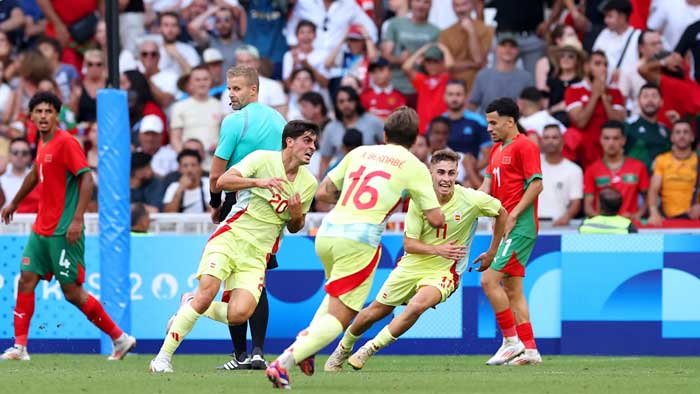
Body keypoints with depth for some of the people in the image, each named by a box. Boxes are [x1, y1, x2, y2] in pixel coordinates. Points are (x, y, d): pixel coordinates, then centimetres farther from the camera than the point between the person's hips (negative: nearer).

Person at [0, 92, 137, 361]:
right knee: (26, 280, 0)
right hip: (41, 228, 8)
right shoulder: (42, 144, 13)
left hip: (64, 232, -8)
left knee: (72, 292, -5)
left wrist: (77, 220, -25)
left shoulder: (65, 142, -12)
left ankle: (120, 338, 6)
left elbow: (87, 180, -18)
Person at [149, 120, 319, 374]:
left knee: (240, 314, -18)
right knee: (207, 293, -23)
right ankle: (163, 357, -12)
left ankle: (190, 305, 13)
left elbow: (294, 228, 22)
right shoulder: (263, 159, -4)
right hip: (230, 237, -4)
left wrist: (296, 215, -2)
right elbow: (222, 181, -14)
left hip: (257, 254, 4)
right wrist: (258, 182, -27)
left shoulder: (308, 183, 10)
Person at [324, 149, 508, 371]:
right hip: (412, 267, 2)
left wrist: (492, 253, 8)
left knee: (417, 305, -30)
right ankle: (344, 348, 38)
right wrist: (438, 249, -27)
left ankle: (370, 349, -13)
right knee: (376, 311, 8)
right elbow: (408, 244, -10)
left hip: (444, 272, -2)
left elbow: (502, 214, 4)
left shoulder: (471, 200, -16)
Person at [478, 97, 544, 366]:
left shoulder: (524, 146, -9)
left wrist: (513, 215, -18)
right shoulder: (497, 150, 19)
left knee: (489, 281, -14)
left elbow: (536, 184, -16)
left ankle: (512, 341, -8)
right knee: (511, 289, 8)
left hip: (520, 226, -10)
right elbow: (488, 186, 15)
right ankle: (529, 350, 10)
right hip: (506, 226, 10)